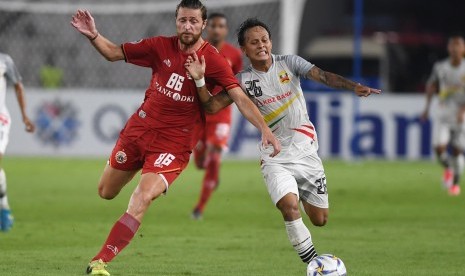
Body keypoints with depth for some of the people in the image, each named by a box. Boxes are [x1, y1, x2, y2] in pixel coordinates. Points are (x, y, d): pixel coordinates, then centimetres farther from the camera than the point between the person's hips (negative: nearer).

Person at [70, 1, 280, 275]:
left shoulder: (213, 60, -14)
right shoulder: (161, 47, -3)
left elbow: (240, 98, -20)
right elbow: (114, 53, 5)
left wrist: (265, 129, -32)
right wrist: (93, 35, -13)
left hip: (174, 142, -5)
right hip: (139, 128, 5)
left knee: (142, 200, -22)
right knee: (106, 192, 14)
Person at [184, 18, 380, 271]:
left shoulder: (288, 63, -2)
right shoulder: (243, 80, -4)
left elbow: (323, 76, -14)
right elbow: (213, 105, -8)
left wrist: (353, 86, -30)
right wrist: (199, 80, -24)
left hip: (306, 152, 2)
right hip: (275, 158, -2)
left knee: (320, 220, 4)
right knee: (289, 206, -26)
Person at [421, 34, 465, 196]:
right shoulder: (440, 67, -2)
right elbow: (432, 85, 15)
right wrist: (428, 106, 9)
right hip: (443, 113, 1)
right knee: (439, 147, -15)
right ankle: (447, 169, 16)